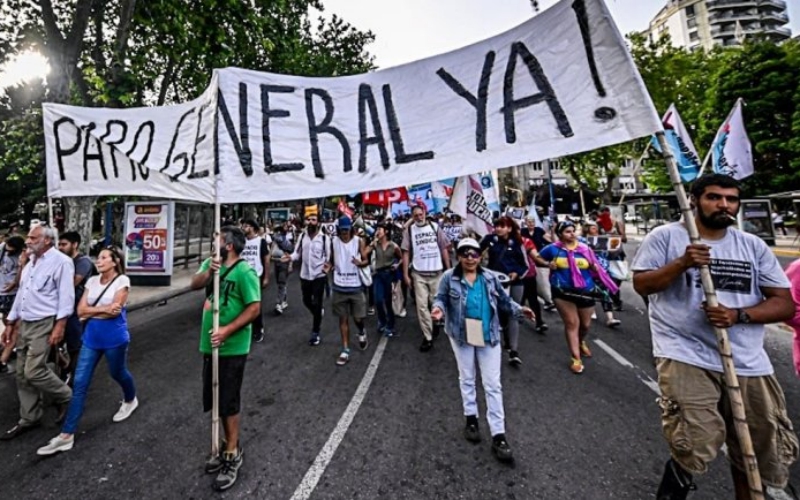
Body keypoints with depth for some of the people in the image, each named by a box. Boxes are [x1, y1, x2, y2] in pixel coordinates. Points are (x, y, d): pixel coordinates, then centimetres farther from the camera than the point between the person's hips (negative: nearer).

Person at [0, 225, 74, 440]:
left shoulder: (61, 261, -13)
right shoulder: (30, 263, 15)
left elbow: (66, 296, -18)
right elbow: (20, 294, 19)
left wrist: (59, 326, -23)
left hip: (44, 324, -9)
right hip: (24, 324, 9)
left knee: (34, 371, -10)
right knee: (22, 374, 11)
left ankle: (65, 397, 13)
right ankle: (29, 418, 22)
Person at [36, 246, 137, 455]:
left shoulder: (122, 280, -11)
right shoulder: (92, 281, 6)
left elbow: (115, 310, -17)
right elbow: (81, 310, 1)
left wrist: (91, 311, -6)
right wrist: (103, 309, -13)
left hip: (114, 338, -5)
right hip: (91, 337, 5)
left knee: (117, 373, 15)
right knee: (79, 383, 2)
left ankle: (130, 400, 45)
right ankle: (66, 435, 8)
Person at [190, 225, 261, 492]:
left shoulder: (245, 272, -17)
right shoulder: (210, 263, 7)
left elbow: (255, 308, -20)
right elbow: (194, 284, -5)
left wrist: (227, 330, -25)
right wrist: (209, 271, -22)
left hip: (232, 348, -8)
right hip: (210, 344, 8)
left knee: (228, 402, 4)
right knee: (217, 399, 18)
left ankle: (232, 454, 22)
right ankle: (231, 444, 37)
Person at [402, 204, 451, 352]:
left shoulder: (435, 227, 3)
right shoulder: (409, 230, -1)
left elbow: (444, 249, 5)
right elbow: (406, 253, -1)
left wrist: (449, 269, 1)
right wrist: (405, 274, -6)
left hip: (437, 272, 1)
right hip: (418, 274, -1)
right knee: (422, 306, 0)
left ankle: (435, 324, 40)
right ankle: (428, 338, 9)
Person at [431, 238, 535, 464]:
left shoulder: (490, 277, 0)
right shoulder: (449, 278, -7)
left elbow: (504, 300, 9)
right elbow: (440, 298, -2)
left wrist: (519, 310, -5)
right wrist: (439, 309, -23)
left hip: (488, 335, 1)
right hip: (461, 335, -1)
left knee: (493, 384, 2)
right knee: (467, 379, 17)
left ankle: (498, 436, 10)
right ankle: (471, 419, 38)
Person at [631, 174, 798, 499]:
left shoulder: (754, 246, 10)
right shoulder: (667, 236, -1)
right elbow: (640, 284, -4)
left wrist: (738, 315, -12)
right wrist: (682, 263, -18)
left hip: (748, 364, 6)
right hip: (686, 357, -5)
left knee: (760, 451, 19)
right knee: (697, 446, -16)